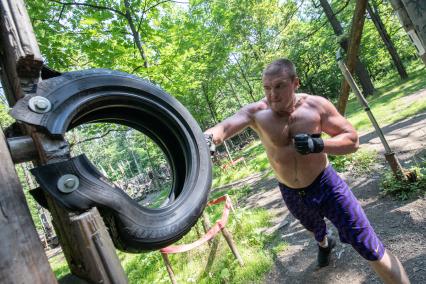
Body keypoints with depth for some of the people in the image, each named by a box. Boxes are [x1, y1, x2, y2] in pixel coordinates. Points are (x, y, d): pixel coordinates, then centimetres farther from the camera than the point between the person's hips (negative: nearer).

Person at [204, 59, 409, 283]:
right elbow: (225, 126, -37)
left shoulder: (316, 105, -18)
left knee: (370, 249, -3)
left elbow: (352, 140, -14)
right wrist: (208, 138, -60)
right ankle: (324, 244, 69)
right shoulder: (256, 112, -19)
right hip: (291, 194, 3)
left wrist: (318, 144, -32)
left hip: (325, 185, -2)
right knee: (314, 229, 34)